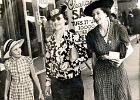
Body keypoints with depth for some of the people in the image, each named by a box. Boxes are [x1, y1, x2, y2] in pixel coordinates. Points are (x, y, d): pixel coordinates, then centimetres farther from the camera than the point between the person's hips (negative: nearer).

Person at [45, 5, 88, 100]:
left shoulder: (73, 36, -10)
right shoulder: (50, 40, 2)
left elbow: (84, 56, -7)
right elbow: (48, 62, 8)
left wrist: (70, 63, -21)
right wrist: (48, 82, 9)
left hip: (73, 80, -3)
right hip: (56, 82, 3)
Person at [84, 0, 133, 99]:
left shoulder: (119, 29, -8)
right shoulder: (91, 35, -5)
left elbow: (129, 49, -3)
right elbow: (94, 55, -1)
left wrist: (121, 58, -18)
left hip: (118, 72, 0)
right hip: (100, 73, 1)